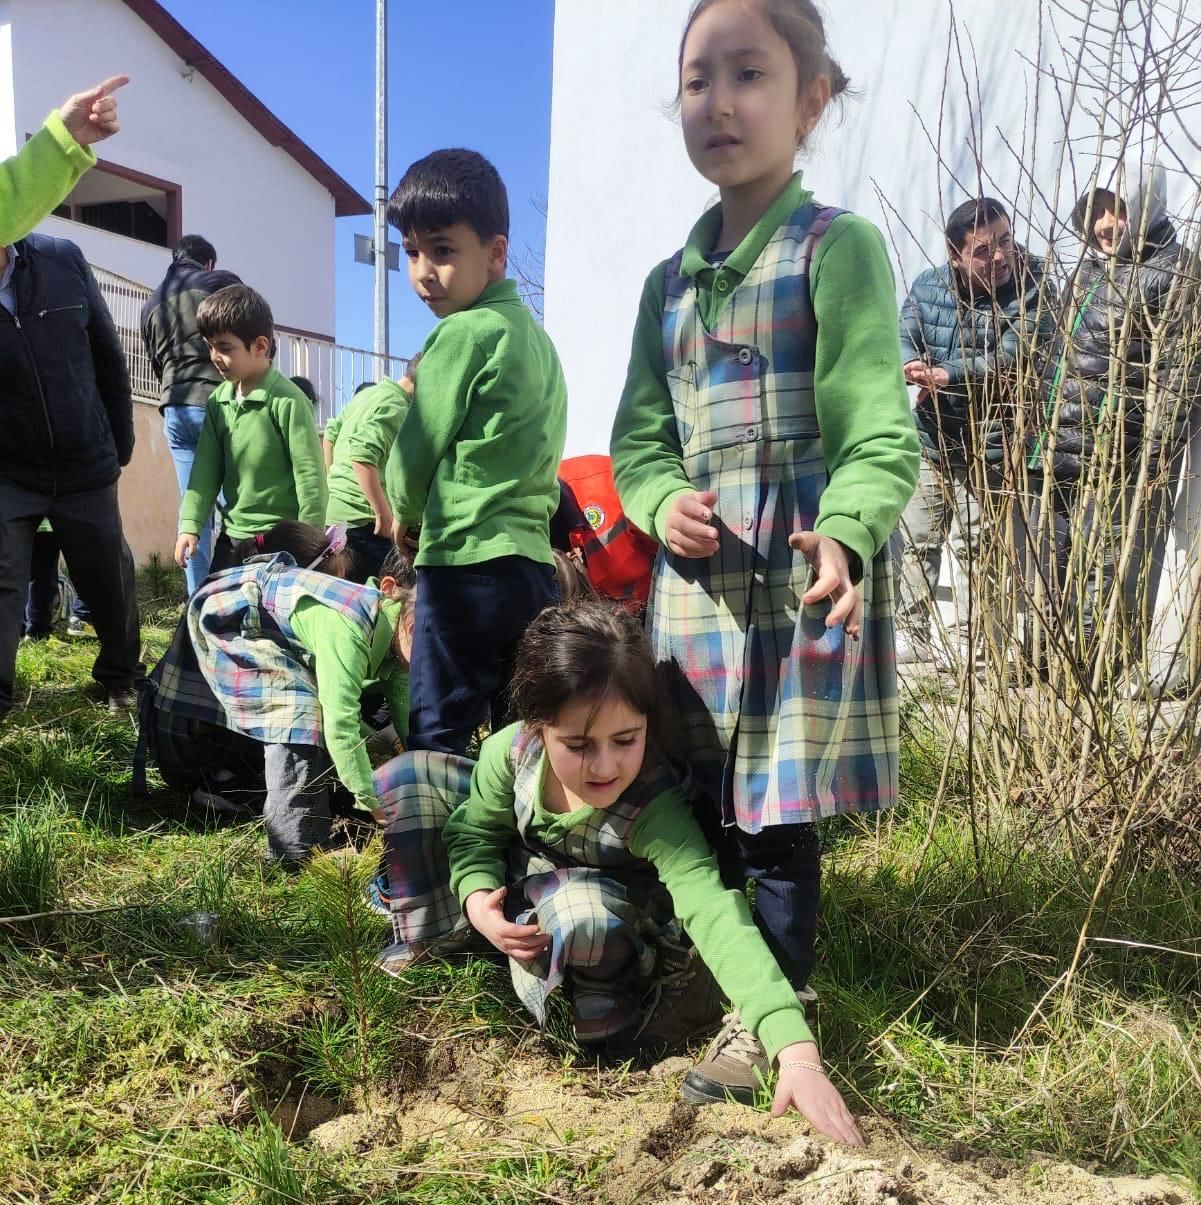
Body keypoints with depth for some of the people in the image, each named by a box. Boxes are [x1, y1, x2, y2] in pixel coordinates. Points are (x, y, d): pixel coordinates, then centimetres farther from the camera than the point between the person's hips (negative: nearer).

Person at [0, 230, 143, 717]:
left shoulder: (63, 260, -7)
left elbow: (108, 356, 3)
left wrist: (120, 442, 8)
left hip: (86, 467, 3)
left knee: (110, 581, 14)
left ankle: (121, 677, 36)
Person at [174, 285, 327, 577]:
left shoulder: (287, 401, -14)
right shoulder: (218, 400, 6)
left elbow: (311, 475, -14)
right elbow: (207, 467, 7)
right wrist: (190, 525, -2)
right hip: (232, 535, 7)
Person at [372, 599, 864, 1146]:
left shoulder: (655, 808, -40)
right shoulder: (511, 750, -30)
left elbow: (717, 916, -51)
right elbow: (474, 830, -10)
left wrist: (798, 1051, -62)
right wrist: (477, 898, -31)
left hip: (603, 902, -4)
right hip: (517, 876, 4)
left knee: (583, 915, -42)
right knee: (409, 776, -10)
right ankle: (425, 939, 5)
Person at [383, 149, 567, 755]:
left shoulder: (462, 333, -10)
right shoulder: (533, 332, 15)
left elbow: (414, 456, -5)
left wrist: (403, 513, 15)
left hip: (468, 563, -8)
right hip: (533, 561, 9)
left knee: (435, 742, -1)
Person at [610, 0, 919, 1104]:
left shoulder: (839, 247, -4)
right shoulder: (669, 283, 13)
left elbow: (877, 432, -12)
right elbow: (638, 435, 13)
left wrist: (847, 530, -31)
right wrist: (662, 502, -9)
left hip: (802, 577, -5)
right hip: (696, 576, 6)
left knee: (780, 809, 3)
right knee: (704, 799, 13)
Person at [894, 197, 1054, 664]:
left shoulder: (1033, 293, -10)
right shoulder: (928, 284, 3)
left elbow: (1009, 359, -20)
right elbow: (903, 337, -1)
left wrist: (947, 374, -27)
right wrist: (914, 367, -23)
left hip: (989, 445, -4)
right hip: (930, 439, 5)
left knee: (976, 550, 0)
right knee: (918, 543, 11)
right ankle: (911, 637, 22)